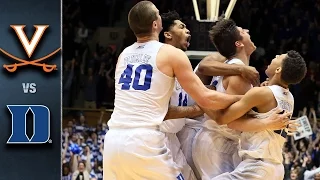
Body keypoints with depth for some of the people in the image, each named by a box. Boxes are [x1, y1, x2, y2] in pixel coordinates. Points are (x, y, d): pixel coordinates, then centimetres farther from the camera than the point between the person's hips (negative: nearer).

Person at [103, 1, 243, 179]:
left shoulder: (124, 55, 19)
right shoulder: (171, 54, 0)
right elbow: (206, 99, -2)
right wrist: (243, 99, 13)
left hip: (113, 140, 5)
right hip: (145, 143, -5)